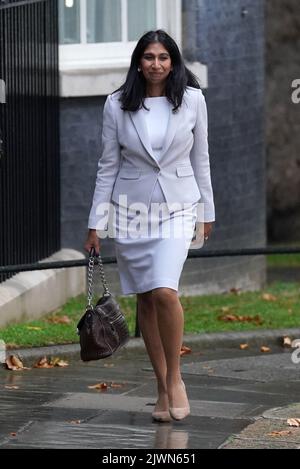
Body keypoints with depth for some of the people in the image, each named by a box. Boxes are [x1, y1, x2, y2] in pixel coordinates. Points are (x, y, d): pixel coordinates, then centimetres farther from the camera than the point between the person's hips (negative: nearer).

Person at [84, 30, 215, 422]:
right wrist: (96, 223, 3)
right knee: (145, 299, 5)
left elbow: (200, 159, 7)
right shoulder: (117, 105, -1)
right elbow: (108, 166, 3)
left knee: (164, 291, -20)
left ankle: (174, 378, -2)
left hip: (176, 208, -2)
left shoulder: (192, 100, -2)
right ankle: (163, 388, 15)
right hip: (131, 209, 2)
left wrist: (208, 211, 10)